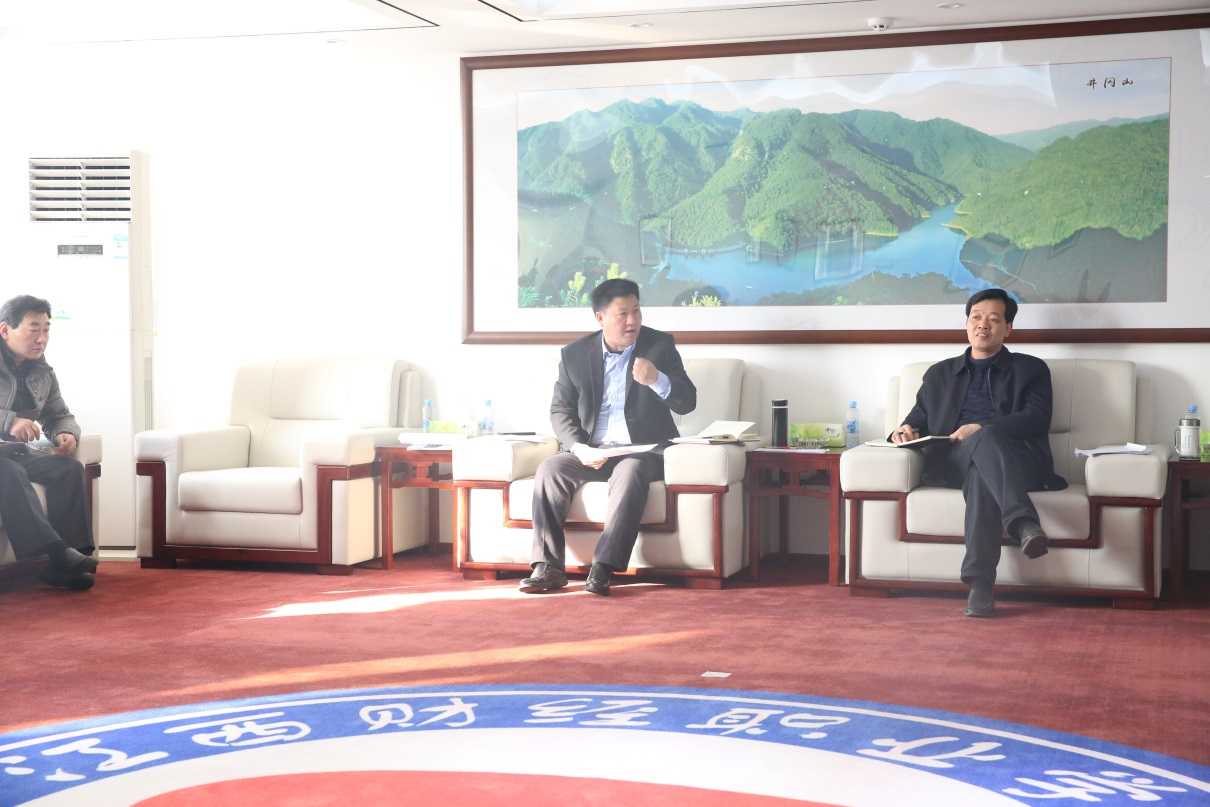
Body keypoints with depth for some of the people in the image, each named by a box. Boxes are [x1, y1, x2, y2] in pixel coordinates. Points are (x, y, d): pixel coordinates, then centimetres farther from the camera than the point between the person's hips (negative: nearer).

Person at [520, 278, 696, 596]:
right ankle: (548, 566, -25)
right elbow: (560, 410, 7)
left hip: (643, 450, -2)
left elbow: (687, 402, -3)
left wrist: (656, 380, -25)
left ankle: (603, 568, -40)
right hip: (591, 451, 3)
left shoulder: (660, 345, 1)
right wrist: (579, 448, -13)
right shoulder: (575, 354, 6)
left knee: (630, 471, -35)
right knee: (549, 468, -24)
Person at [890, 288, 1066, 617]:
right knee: (987, 439, -38)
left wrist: (980, 428, -12)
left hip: (1013, 462, -1)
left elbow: (1037, 420, 4)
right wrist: (905, 430, 1)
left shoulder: (1031, 369, 21)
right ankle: (1024, 524, -56)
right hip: (951, 463, 1)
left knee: (981, 475, -40)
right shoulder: (940, 374, 31)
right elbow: (918, 420, 28)